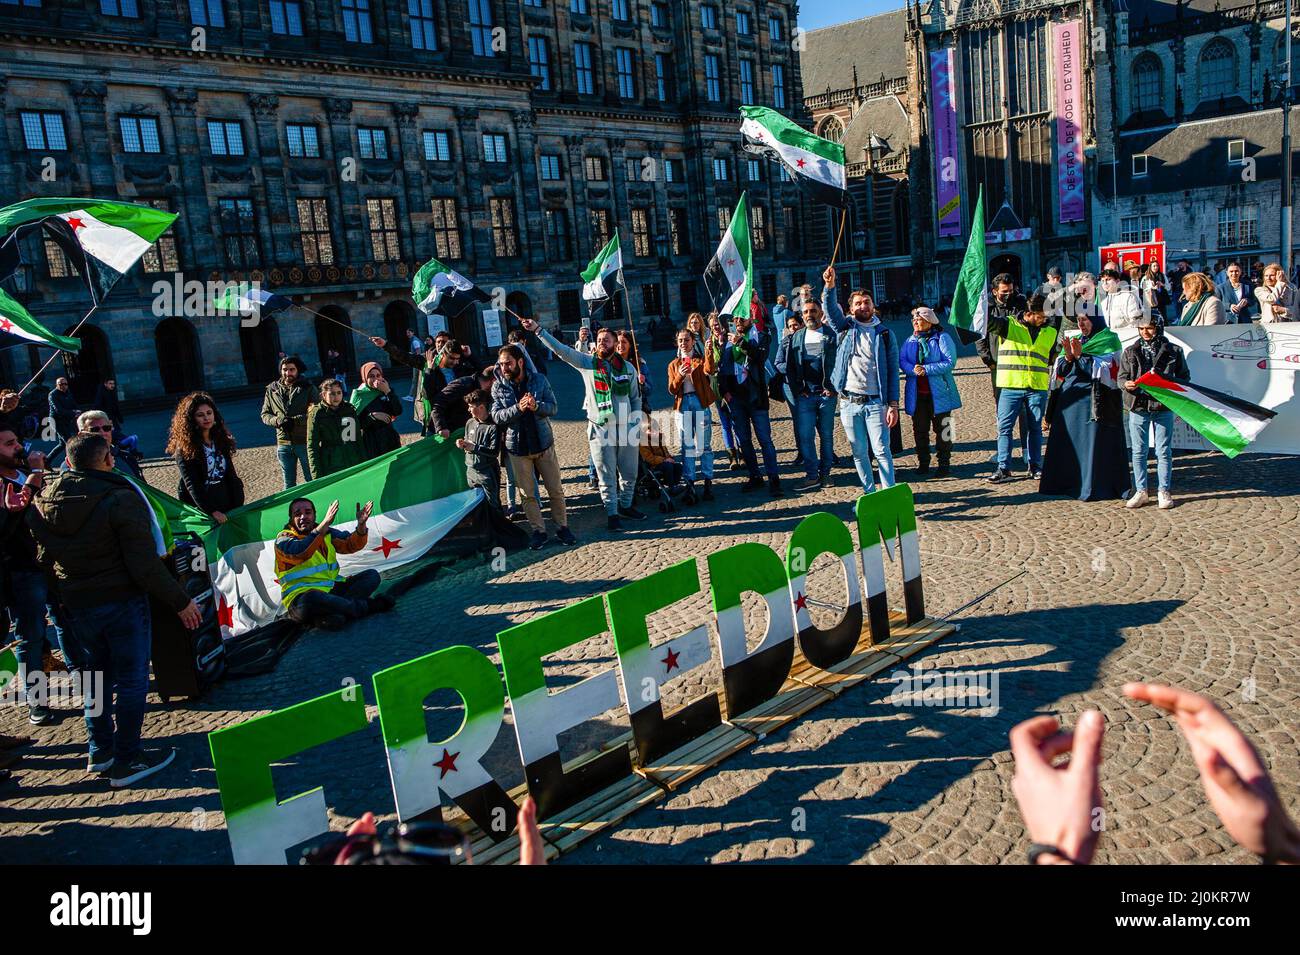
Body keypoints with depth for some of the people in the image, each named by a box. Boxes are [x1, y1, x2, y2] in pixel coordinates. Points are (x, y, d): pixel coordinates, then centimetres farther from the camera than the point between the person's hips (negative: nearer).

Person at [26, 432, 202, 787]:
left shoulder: (44, 500, 2)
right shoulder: (121, 498, -18)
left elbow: (43, 558, 11)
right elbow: (145, 564, -20)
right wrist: (180, 602, -12)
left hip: (76, 607, 6)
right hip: (122, 602, -6)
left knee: (94, 677, 20)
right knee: (131, 679, 4)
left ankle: (100, 751, 30)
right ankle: (127, 761, 9)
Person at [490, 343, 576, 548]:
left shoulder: (539, 380, -4)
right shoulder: (498, 387, -4)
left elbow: (553, 407, -6)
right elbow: (496, 416, -11)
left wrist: (536, 406, -27)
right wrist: (518, 408, -27)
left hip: (543, 443, 0)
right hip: (517, 447, 0)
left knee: (556, 490, 7)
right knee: (527, 494, 7)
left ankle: (562, 527, 22)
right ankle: (539, 531, 20)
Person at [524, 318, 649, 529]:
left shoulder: (628, 367, 4)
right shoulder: (587, 363, -2)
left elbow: (636, 398, 10)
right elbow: (560, 349, -9)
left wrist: (635, 423, 1)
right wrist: (538, 330, -17)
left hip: (625, 429, 2)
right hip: (600, 430, -2)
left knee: (629, 473, 13)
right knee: (607, 476, 3)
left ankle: (625, 506, 32)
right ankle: (612, 514, 14)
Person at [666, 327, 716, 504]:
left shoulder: (701, 359, 9)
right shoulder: (673, 364, 15)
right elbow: (672, 390, 5)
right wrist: (679, 376, -13)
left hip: (700, 401, -2)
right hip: (683, 403, 2)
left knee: (704, 444, -1)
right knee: (687, 446, 1)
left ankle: (708, 482, 5)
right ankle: (690, 484, 3)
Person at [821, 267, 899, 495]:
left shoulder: (884, 334, 4)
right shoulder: (845, 327, 9)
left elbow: (892, 371, 1)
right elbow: (830, 309, -9)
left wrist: (893, 404, -7)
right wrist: (830, 286, -29)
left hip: (875, 402, -2)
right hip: (849, 403, 2)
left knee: (882, 451, -6)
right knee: (859, 453, 9)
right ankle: (869, 493, 20)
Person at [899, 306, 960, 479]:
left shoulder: (942, 338, -5)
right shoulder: (910, 340, 11)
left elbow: (950, 362, -14)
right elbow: (901, 360, 1)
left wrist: (926, 369, -21)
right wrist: (913, 370, -20)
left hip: (938, 394, -4)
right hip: (916, 394, 4)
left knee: (942, 429, 3)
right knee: (919, 430, 9)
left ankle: (944, 464, 12)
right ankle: (923, 463, 21)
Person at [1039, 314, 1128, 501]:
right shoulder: (1074, 341, 16)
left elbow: (1104, 371, -13)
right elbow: (1060, 372, 11)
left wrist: (1081, 355, -17)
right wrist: (1068, 356, -8)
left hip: (1094, 401, -6)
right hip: (1069, 399, 6)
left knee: (1091, 443, -7)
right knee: (1066, 442, 3)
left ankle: (1092, 488, -2)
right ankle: (1066, 484, 9)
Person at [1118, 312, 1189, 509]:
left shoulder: (1173, 351, 5)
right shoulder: (1130, 352, 10)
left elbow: (1185, 377, 8)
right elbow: (1121, 376, 9)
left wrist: (1166, 383, -12)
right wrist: (1126, 384, -14)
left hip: (1163, 406, -1)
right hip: (1138, 406, 2)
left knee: (1164, 451, 3)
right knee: (1138, 451, 4)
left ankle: (1163, 491, 11)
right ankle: (1140, 491, 11)